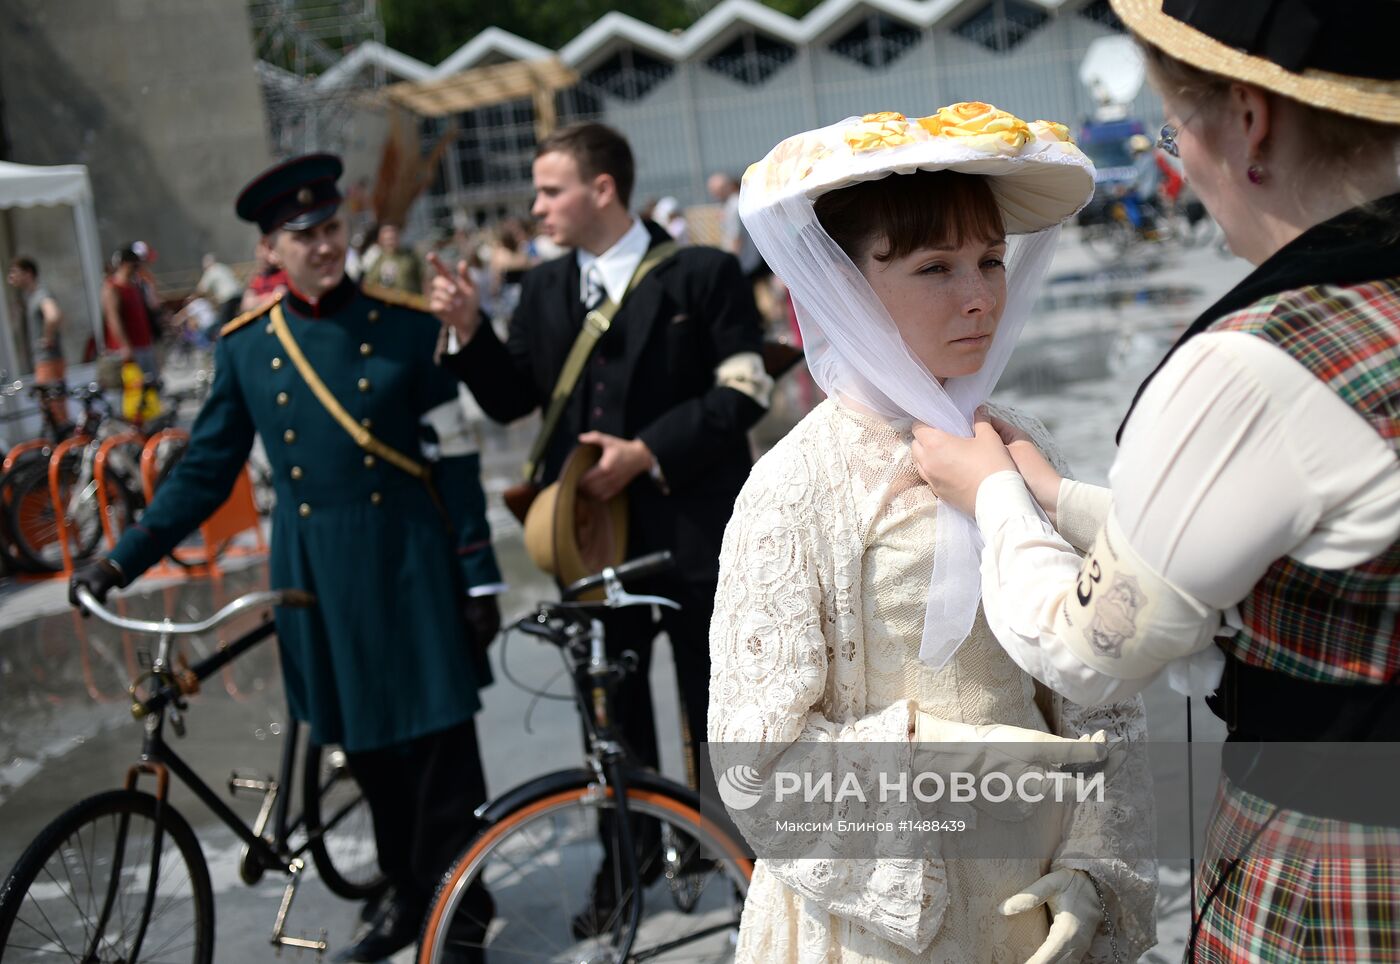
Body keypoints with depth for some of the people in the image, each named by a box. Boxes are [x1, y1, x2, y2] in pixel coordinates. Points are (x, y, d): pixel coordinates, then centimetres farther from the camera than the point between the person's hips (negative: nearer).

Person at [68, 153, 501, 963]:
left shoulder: (408, 326, -4)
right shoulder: (244, 345, 3)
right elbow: (208, 470, 7)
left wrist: (479, 574, -4)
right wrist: (123, 561, 2)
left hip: (408, 558, -2)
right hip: (312, 571, 3)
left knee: (440, 740, 2)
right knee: (365, 745, 13)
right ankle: (409, 893, 31)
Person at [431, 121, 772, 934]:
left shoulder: (703, 272, -4)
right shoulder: (542, 288, 10)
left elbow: (745, 389, -9)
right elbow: (511, 400, 9)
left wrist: (646, 451, -16)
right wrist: (470, 329, -8)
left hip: (691, 528, -4)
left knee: (717, 707, 7)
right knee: (614, 713, 13)